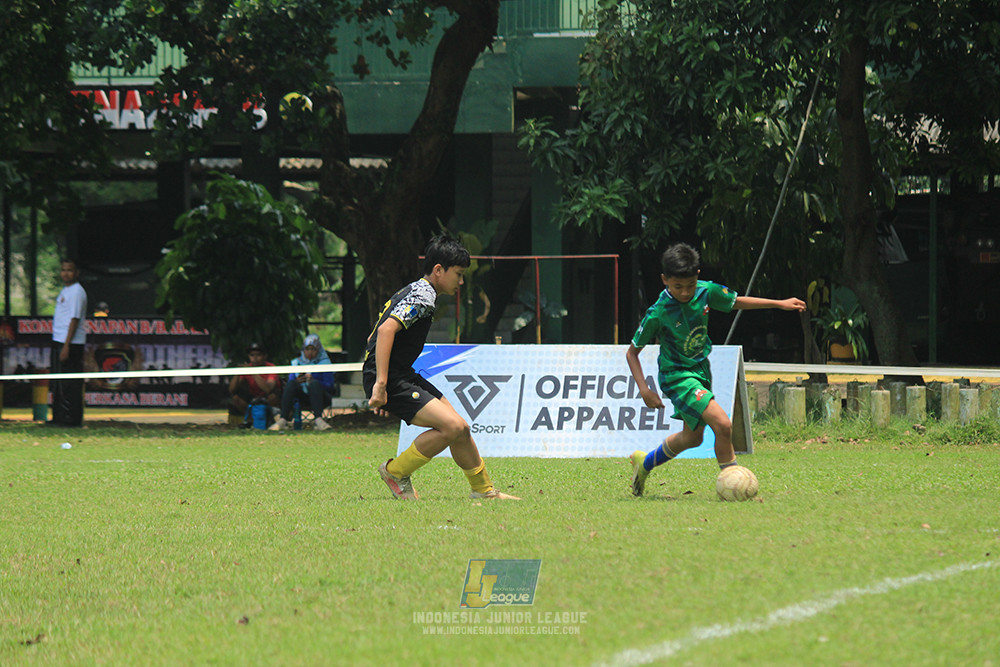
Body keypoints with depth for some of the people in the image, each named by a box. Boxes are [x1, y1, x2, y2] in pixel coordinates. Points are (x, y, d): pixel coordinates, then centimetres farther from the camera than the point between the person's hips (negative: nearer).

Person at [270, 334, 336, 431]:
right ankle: (283, 419, -39)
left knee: (314, 383, -33)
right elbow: (290, 381, 6)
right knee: (291, 384, -26)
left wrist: (312, 380, -22)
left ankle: (318, 419, -49)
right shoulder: (296, 362, 15)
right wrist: (297, 381, -18)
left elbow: (329, 386, -5)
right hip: (302, 396, 2)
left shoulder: (324, 363, 6)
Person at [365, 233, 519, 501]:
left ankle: (483, 490, 23)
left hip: (403, 376, 11)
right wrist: (380, 384, -32)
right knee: (453, 426, -19)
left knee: (459, 427, 11)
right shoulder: (423, 296, -14)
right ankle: (396, 471, -4)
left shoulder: (412, 292, 18)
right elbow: (386, 329, -28)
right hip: (390, 379, -11)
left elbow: (380, 332, 26)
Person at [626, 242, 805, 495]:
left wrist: (781, 304, 7)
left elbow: (737, 302, 9)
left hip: (701, 370, 7)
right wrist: (644, 389, -23)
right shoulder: (658, 313, -23)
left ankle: (645, 463, 44)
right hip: (677, 376, -7)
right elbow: (632, 353, -13)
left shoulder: (706, 291, -10)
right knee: (722, 424, -23)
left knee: (692, 437, 22)